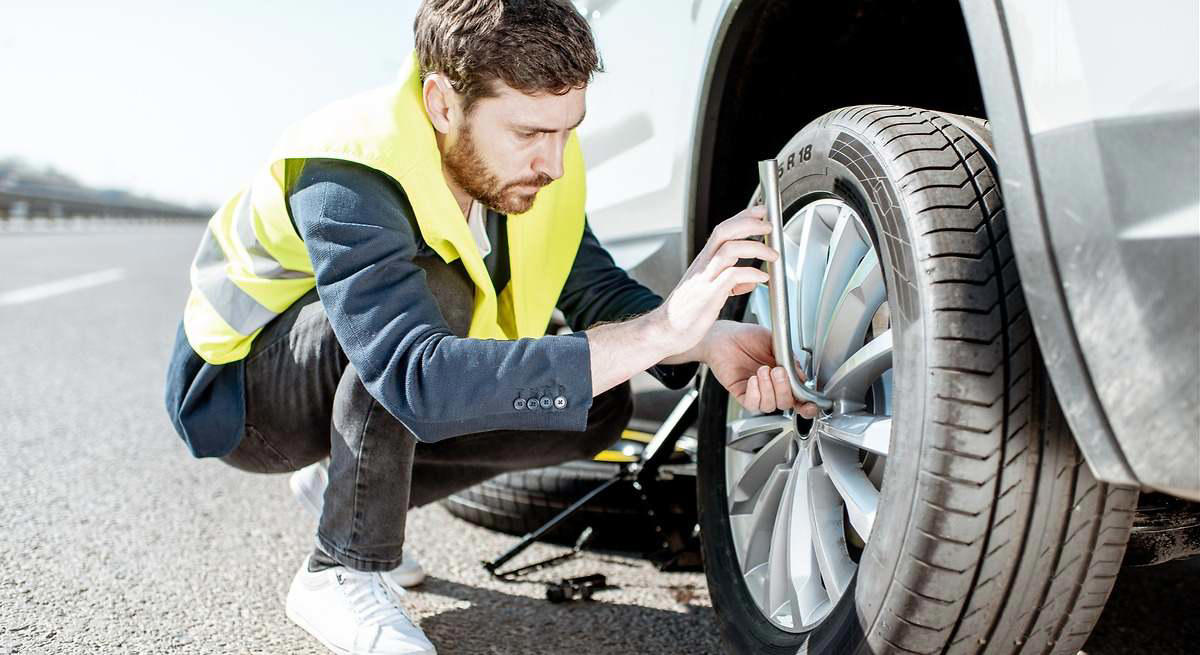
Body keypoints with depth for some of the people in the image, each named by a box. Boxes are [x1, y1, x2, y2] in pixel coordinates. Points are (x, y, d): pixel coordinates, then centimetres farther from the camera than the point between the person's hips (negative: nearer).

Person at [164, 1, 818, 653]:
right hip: (237, 385, -7)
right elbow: (419, 382, -49)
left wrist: (708, 340, -32)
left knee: (596, 406, -8)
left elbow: (594, 288, -11)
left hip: (380, 391, 7)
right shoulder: (346, 177, -37)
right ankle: (342, 572, -18)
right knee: (435, 294, -36)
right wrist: (658, 331, -52)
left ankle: (341, 485, 8)